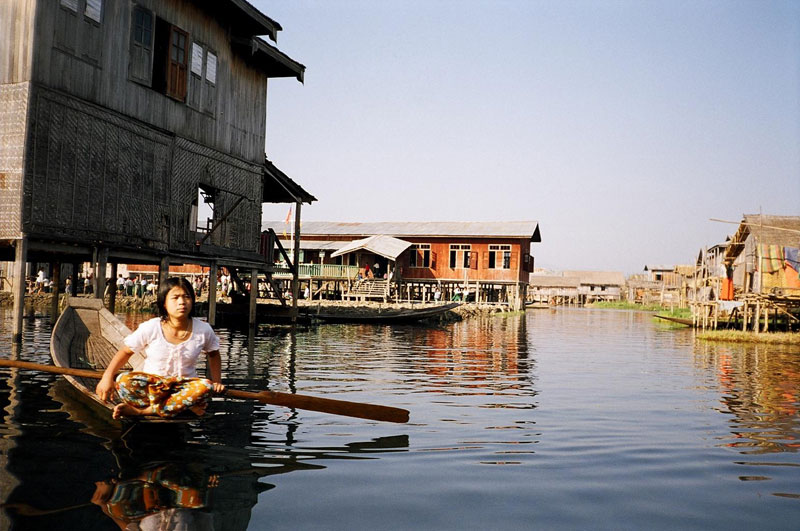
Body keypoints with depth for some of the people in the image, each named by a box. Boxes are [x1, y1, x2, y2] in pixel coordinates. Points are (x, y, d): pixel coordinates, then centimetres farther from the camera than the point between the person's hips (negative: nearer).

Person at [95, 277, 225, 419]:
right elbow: (126, 351, 1)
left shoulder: (203, 330, -6)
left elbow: (213, 354, 13)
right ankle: (186, 406, -26)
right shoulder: (150, 328, -10)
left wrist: (216, 381, 2)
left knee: (206, 387, -35)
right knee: (124, 381, -33)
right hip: (151, 384, -1)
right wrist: (107, 377, -10)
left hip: (184, 385, 1)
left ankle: (142, 410, -26)